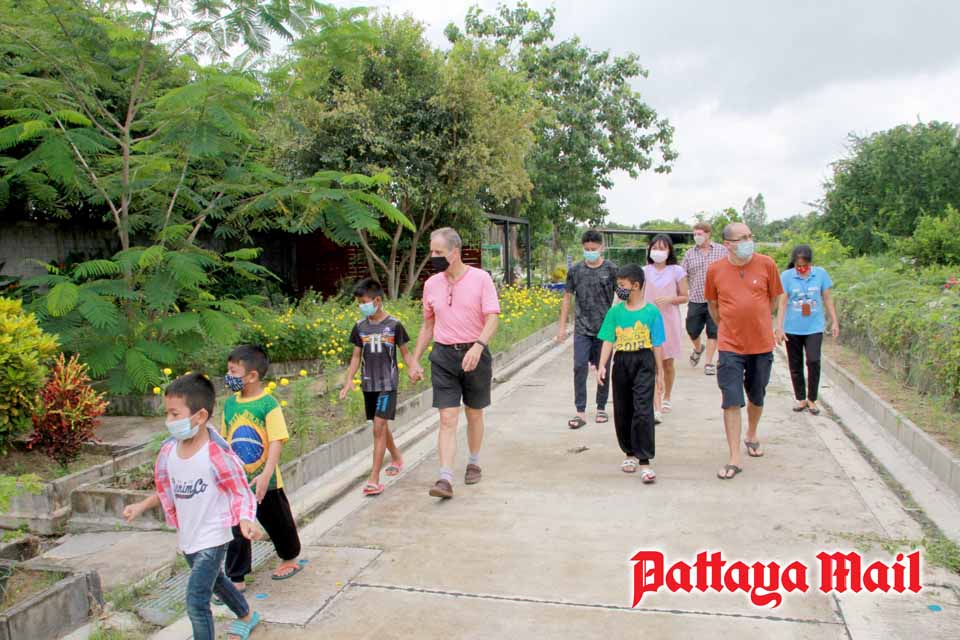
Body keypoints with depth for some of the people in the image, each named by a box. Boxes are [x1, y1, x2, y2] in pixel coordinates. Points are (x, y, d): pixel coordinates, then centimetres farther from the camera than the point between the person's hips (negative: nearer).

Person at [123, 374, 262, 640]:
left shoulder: (217, 453, -26)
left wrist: (245, 521, -35)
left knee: (196, 601, -11)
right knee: (214, 581, 28)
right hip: (187, 536, 8)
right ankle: (247, 616, 55)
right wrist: (141, 506, 4)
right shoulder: (169, 449, -5)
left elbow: (241, 493, -19)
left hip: (212, 538, -8)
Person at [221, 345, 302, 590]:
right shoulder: (230, 403, 0)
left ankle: (290, 559, 40)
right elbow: (224, 439, 11)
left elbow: (277, 442, -22)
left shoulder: (269, 404, -18)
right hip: (236, 481, 4)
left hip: (265, 482, -4)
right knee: (236, 531, 6)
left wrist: (265, 474, -30)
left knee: (278, 524, 16)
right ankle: (236, 579, 20)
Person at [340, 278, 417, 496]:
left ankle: (374, 479, -10)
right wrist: (348, 381, -1)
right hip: (369, 384, 5)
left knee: (379, 427, -11)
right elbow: (356, 357, 9)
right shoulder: (360, 326, 4)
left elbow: (405, 353, 1)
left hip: (388, 384, -5)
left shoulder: (394, 325, -7)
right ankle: (396, 457, 43)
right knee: (381, 426, 16)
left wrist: (414, 369, -14)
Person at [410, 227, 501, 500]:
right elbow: (427, 326, 15)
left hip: (475, 354, -2)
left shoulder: (480, 278, -7)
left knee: (474, 415, 14)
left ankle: (474, 463, 35)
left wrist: (478, 346, -30)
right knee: (447, 419, -5)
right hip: (443, 355, 2)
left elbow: (492, 319, -13)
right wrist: (415, 361, 12)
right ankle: (446, 478, -8)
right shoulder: (431, 284, 6)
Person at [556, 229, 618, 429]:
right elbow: (567, 298, 9)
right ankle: (580, 412, -3)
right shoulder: (575, 270, 3)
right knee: (579, 367, -7)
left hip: (605, 328, -1)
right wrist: (562, 326, 7)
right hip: (582, 328, 1)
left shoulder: (611, 269, -2)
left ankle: (601, 408, 23)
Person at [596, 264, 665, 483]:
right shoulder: (615, 312, 4)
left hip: (644, 362, -4)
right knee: (622, 411, 11)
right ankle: (630, 453, 30)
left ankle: (644, 461, -7)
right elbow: (609, 341, 1)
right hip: (622, 362, 4)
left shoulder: (652, 312, -3)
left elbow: (657, 345, 1)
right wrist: (602, 365, -10)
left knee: (643, 411, -11)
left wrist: (660, 372, 3)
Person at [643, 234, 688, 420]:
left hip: (669, 321, 0)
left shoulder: (676, 271, -2)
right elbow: (640, 296, 9)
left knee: (668, 364, 12)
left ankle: (666, 398, 35)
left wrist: (669, 299, -17)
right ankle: (656, 408, -9)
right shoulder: (645, 271, 3)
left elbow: (684, 297, 1)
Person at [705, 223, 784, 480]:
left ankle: (752, 435, 45)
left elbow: (774, 298, 8)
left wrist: (757, 322, 11)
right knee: (732, 402, -5)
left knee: (757, 398, 18)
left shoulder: (766, 264, -6)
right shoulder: (715, 270, -6)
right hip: (730, 346, -1)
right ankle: (734, 459, 0)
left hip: (762, 344, 1)